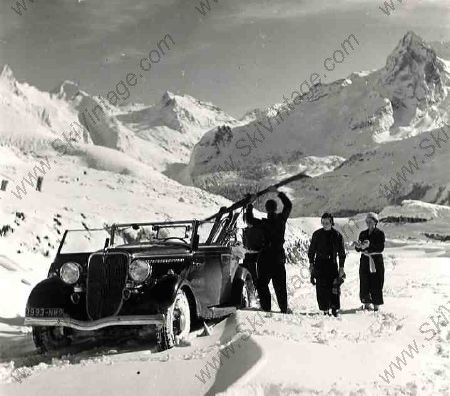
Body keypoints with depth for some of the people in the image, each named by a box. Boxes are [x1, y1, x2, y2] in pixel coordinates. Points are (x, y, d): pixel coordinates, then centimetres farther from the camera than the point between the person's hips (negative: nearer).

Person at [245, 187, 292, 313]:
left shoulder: (264, 223, -16)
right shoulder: (281, 219, -4)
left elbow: (249, 219, -3)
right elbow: (289, 205, 13)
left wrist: (250, 204, 5)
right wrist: (279, 193, 18)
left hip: (265, 258, -4)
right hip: (279, 258, 4)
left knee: (262, 284, 7)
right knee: (280, 285, 13)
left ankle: (266, 307, 0)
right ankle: (284, 309, 18)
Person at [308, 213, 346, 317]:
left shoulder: (337, 235, 2)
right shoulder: (317, 234, 3)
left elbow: (341, 252, 6)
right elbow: (311, 250, 9)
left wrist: (341, 267, 2)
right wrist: (311, 263, 2)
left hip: (332, 262, 0)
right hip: (320, 263, 0)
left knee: (334, 287, -6)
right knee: (322, 288, -3)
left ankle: (335, 309, 5)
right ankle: (325, 309, 3)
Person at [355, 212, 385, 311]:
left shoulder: (380, 233, -2)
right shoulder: (363, 234, 10)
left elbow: (381, 248, -14)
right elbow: (358, 249, 7)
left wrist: (370, 245, -27)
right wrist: (358, 246, -16)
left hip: (376, 261, -4)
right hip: (365, 261, 4)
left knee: (376, 284, -4)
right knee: (364, 283, 3)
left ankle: (376, 305, 4)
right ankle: (366, 303, 14)